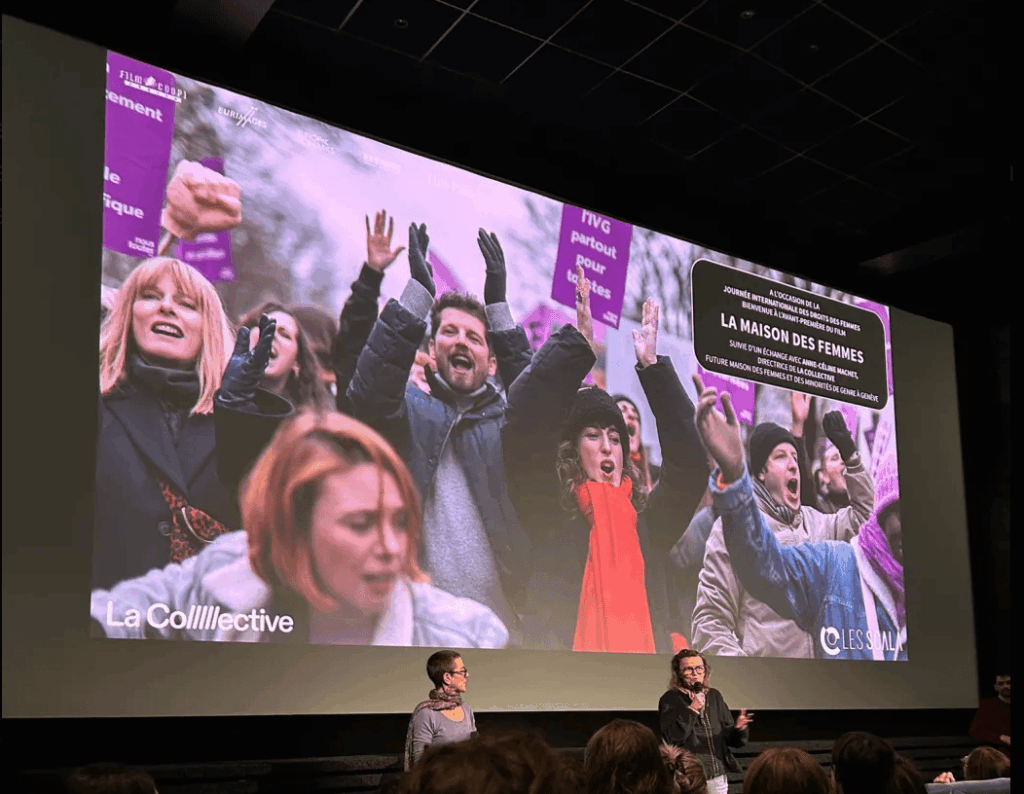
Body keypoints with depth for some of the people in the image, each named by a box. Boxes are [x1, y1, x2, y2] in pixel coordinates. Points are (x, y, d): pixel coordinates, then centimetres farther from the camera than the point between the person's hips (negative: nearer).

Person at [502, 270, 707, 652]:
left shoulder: (648, 520, 15)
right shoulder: (549, 514, 5)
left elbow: (688, 466, 7)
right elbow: (524, 421, -7)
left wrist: (652, 366, 8)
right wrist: (577, 343, -7)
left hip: (643, 645, 3)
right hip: (561, 646, -3)